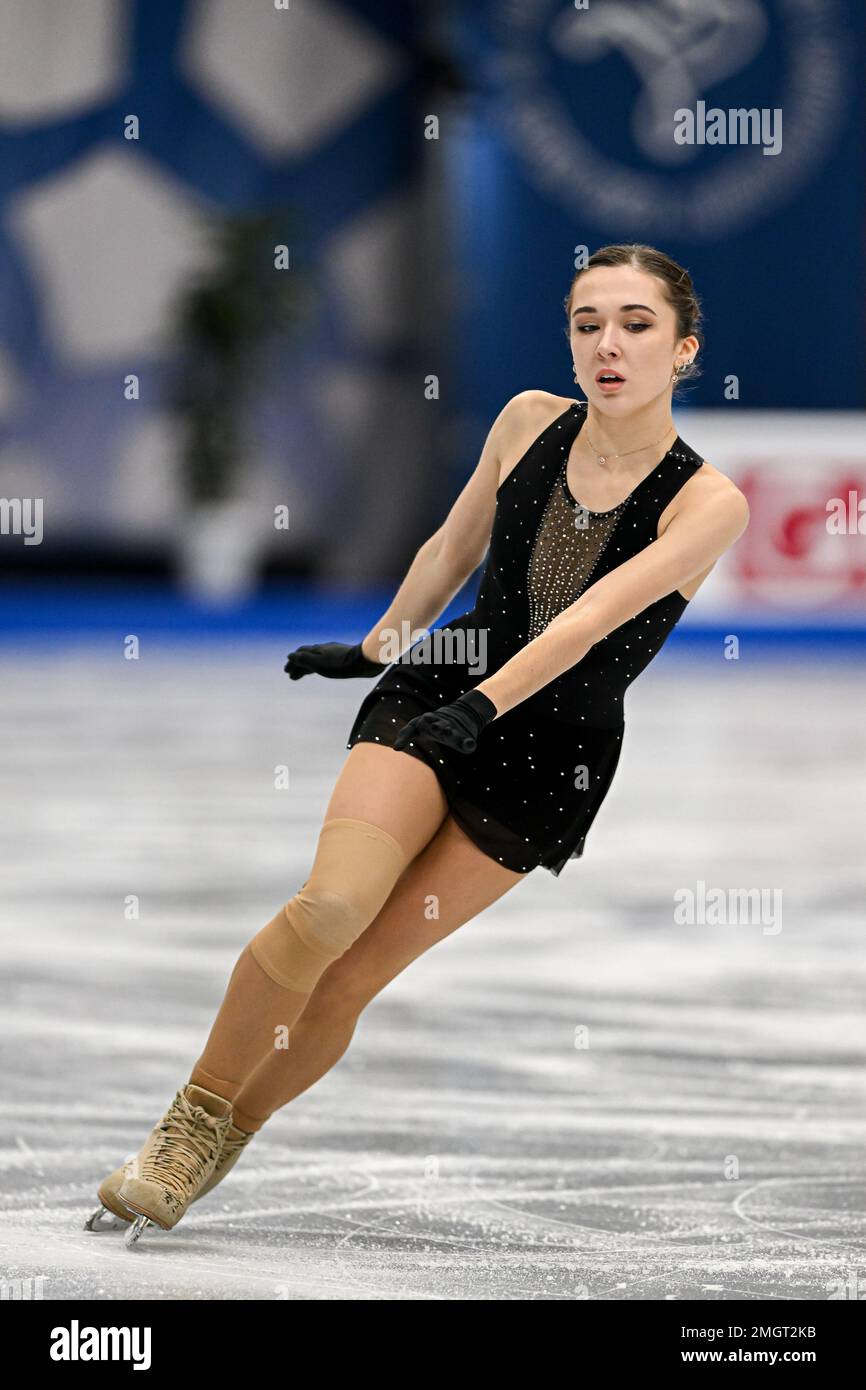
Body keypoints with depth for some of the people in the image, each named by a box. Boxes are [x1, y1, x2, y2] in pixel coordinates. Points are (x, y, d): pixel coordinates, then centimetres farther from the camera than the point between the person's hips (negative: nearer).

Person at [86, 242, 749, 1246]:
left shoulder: (708, 505, -11)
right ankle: (189, 1119, -6)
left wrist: (482, 707, -32)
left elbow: (591, 618, -22)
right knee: (330, 907, -23)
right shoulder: (529, 421, 1)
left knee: (354, 977, -5)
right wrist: (375, 645, 28)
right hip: (437, 694, 2)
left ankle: (225, 1138, 17)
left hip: (552, 758, -2)